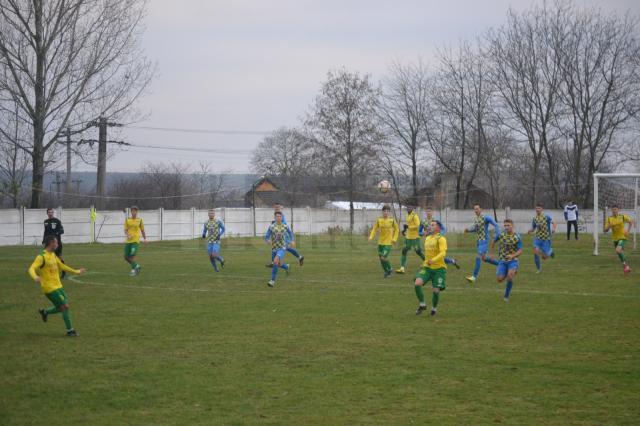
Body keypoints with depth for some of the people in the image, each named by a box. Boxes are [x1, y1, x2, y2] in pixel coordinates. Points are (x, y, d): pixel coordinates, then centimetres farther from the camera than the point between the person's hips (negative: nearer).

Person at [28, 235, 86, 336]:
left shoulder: (53, 255, 11)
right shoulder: (41, 257, -16)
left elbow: (61, 266, 25)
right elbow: (32, 268, -27)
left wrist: (76, 271, 31)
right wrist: (35, 277, -49)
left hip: (58, 286, 8)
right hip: (50, 288, -8)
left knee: (63, 308, 10)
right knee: (65, 306, -9)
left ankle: (44, 312, 31)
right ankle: (70, 331, 4)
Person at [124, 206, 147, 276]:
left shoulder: (140, 220, 4)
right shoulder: (127, 220, 6)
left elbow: (142, 230, 13)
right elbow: (125, 230, 4)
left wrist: (145, 239, 12)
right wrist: (128, 235, -15)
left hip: (136, 241, -3)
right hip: (128, 241, 3)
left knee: (132, 256, -17)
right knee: (126, 257, 3)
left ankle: (133, 270, -2)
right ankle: (136, 266, 25)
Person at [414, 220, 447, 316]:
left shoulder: (441, 239, -9)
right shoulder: (427, 238, 14)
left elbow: (443, 253, -22)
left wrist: (434, 260, -37)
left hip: (438, 268, -5)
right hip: (427, 267, 5)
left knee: (435, 290, -7)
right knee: (417, 283, -18)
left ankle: (434, 308, 22)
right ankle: (422, 305, 0)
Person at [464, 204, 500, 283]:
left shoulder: (486, 218, -11)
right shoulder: (476, 219, 11)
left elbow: (495, 225, -10)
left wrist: (497, 235, -18)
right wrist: (468, 230, 7)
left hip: (484, 241, -9)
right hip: (478, 241, 9)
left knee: (478, 257, -17)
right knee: (483, 258, 15)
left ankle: (474, 277, -20)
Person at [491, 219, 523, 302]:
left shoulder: (517, 237, -13)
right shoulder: (500, 234, -7)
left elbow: (520, 251, -13)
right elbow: (493, 241, 14)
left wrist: (512, 256, -32)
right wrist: (492, 253, 20)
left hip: (513, 261, -3)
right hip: (502, 261, 3)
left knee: (510, 275, -30)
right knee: (500, 280, -7)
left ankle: (506, 295, -10)